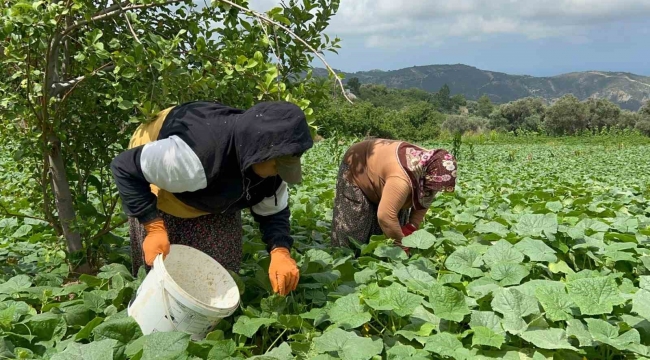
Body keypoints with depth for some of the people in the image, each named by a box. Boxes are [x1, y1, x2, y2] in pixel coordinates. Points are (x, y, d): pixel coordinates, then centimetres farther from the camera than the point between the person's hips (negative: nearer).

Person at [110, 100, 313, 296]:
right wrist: (154, 227, -39)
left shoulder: (270, 164, -25)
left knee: (220, 269, 8)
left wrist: (280, 251, -31)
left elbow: (273, 212, -11)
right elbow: (125, 168, -36)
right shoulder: (194, 154, -47)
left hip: (214, 193, 5)